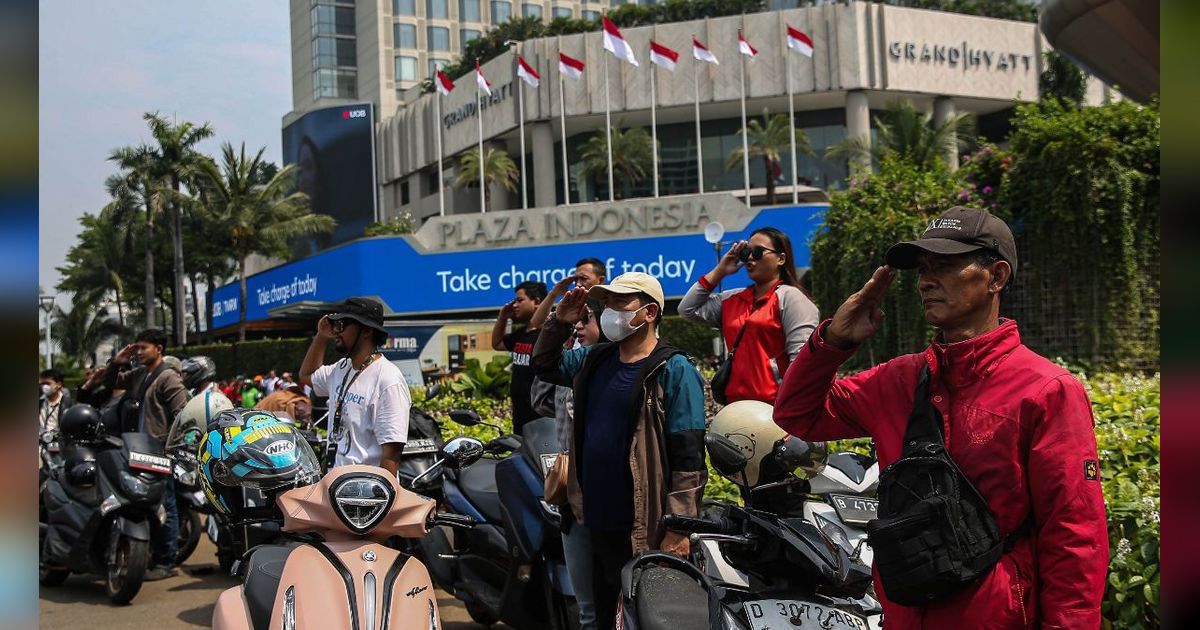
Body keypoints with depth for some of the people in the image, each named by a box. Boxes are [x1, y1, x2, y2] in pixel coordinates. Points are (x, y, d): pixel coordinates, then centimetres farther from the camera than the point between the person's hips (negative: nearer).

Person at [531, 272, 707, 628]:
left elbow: (688, 457, -16)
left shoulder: (673, 371, -11)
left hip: (645, 531, -7)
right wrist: (559, 324, 7)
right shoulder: (594, 361, 10)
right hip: (598, 522, 7)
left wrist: (678, 528, -21)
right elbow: (544, 364, 26)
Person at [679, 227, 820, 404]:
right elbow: (688, 310, 17)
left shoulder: (789, 297, -3)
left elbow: (801, 356, -11)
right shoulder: (731, 299, 19)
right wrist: (719, 271, 15)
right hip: (737, 404, 7)